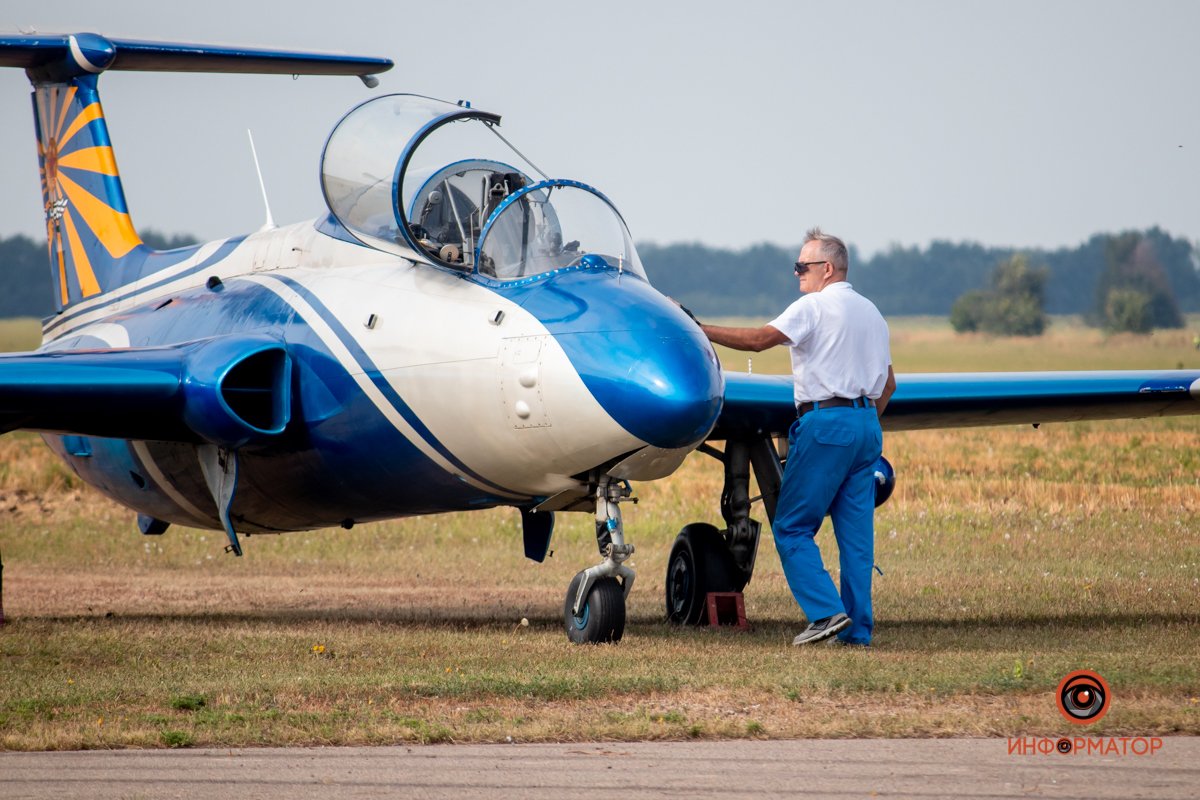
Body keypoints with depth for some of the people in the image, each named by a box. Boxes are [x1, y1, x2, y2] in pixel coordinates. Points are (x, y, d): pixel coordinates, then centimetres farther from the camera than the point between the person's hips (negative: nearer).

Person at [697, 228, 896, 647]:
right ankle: (857, 628, 3)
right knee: (856, 532, 6)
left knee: (792, 528, -3)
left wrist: (702, 330, -11)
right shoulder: (872, 313, 19)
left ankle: (826, 610, -14)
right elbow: (888, 384, 22)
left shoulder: (815, 306, -6)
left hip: (826, 422, -8)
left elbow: (760, 339, -16)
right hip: (867, 424, 8)